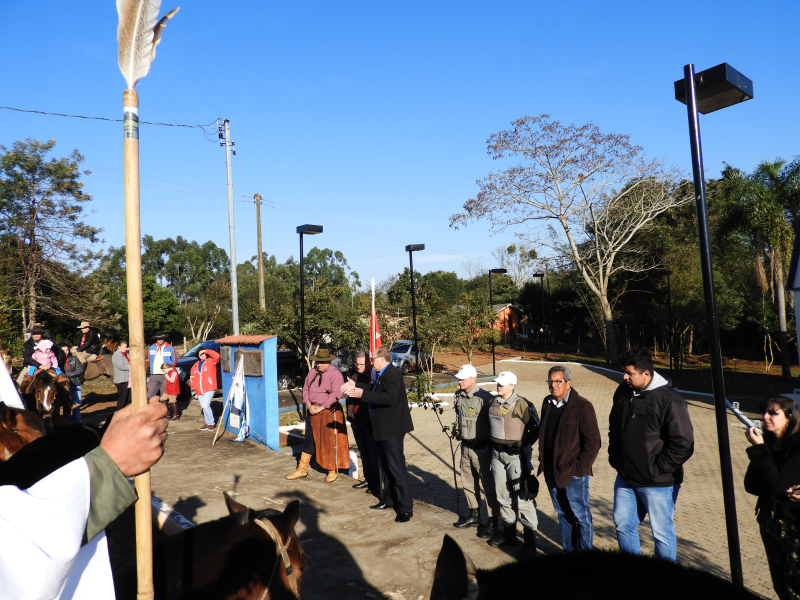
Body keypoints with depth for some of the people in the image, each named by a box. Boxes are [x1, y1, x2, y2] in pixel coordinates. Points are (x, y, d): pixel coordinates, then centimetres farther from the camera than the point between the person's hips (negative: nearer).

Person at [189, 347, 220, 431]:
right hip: (199, 391, 7)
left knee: (206, 406, -18)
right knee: (203, 407, 12)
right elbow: (192, 376, 20)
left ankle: (211, 424, -6)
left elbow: (217, 356, -22)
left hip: (209, 389, -7)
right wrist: (193, 385, 5)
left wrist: (207, 351, -15)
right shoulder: (196, 365, 16)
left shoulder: (211, 361, -2)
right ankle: (207, 423, 25)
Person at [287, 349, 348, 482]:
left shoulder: (335, 374, -11)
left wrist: (320, 408, -17)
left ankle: (333, 471, 16)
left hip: (329, 412, -6)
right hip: (312, 411, 6)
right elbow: (305, 389, 12)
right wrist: (309, 405, -4)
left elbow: (335, 394, -18)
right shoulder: (312, 373, 10)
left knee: (330, 441, 2)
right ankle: (302, 469, 23)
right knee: (309, 440, 13)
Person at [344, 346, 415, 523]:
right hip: (383, 428, 11)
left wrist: (362, 394, -31)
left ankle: (406, 508, 0)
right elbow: (375, 394, 16)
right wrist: (356, 390, 13)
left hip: (392, 429, -11)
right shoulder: (381, 375, 12)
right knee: (387, 467, 19)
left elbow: (389, 398, -31)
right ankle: (389, 500, 32)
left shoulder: (392, 374, -19)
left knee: (397, 468, -7)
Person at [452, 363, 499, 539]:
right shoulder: (458, 396, 2)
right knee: (468, 483, 19)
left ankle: (492, 522, 16)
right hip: (466, 447, 8)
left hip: (482, 449, -7)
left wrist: (492, 448, -13)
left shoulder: (485, 398, -20)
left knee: (488, 485, 3)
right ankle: (474, 515, 36)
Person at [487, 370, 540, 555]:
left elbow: (536, 427, -8)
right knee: (502, 494, 15)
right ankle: (509, 532, 29)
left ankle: (530, 539, 7)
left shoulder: (521, 405, -14)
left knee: (523, 496, -3)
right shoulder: (494, 403, 6)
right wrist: (495, 442, 14)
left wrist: (523, 444, -5)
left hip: (516, 454, -7)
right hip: (497, 453, 7)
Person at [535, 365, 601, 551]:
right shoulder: (547, 403, 6)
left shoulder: (582, 406, -13)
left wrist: (580, 468, -14)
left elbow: (593, 441, -13)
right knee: (563, 515, 17)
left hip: (574, 474, -6)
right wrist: (543, 463, 10)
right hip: (552, 472, 6)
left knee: (581, 516, 6)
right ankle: (568, 551, 30)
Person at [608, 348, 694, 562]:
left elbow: (683, 444, -18)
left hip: (658, 483, -7)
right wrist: (614, 457, 11)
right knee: (623, 525, 17)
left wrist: (656, 469, -16)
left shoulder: (669, 400, -18)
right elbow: (614, 428, 18)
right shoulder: (623, 392, 2)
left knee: (662, 533, 8)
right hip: (625, 478, 7)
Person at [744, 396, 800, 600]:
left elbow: (776, 483, -24)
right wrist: (781, 492, -16)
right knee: (780, 582, 15)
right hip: (770, 520, 5)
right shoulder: (767, 443, 1)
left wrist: (759, 449, -23)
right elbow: (750, 484, 0)